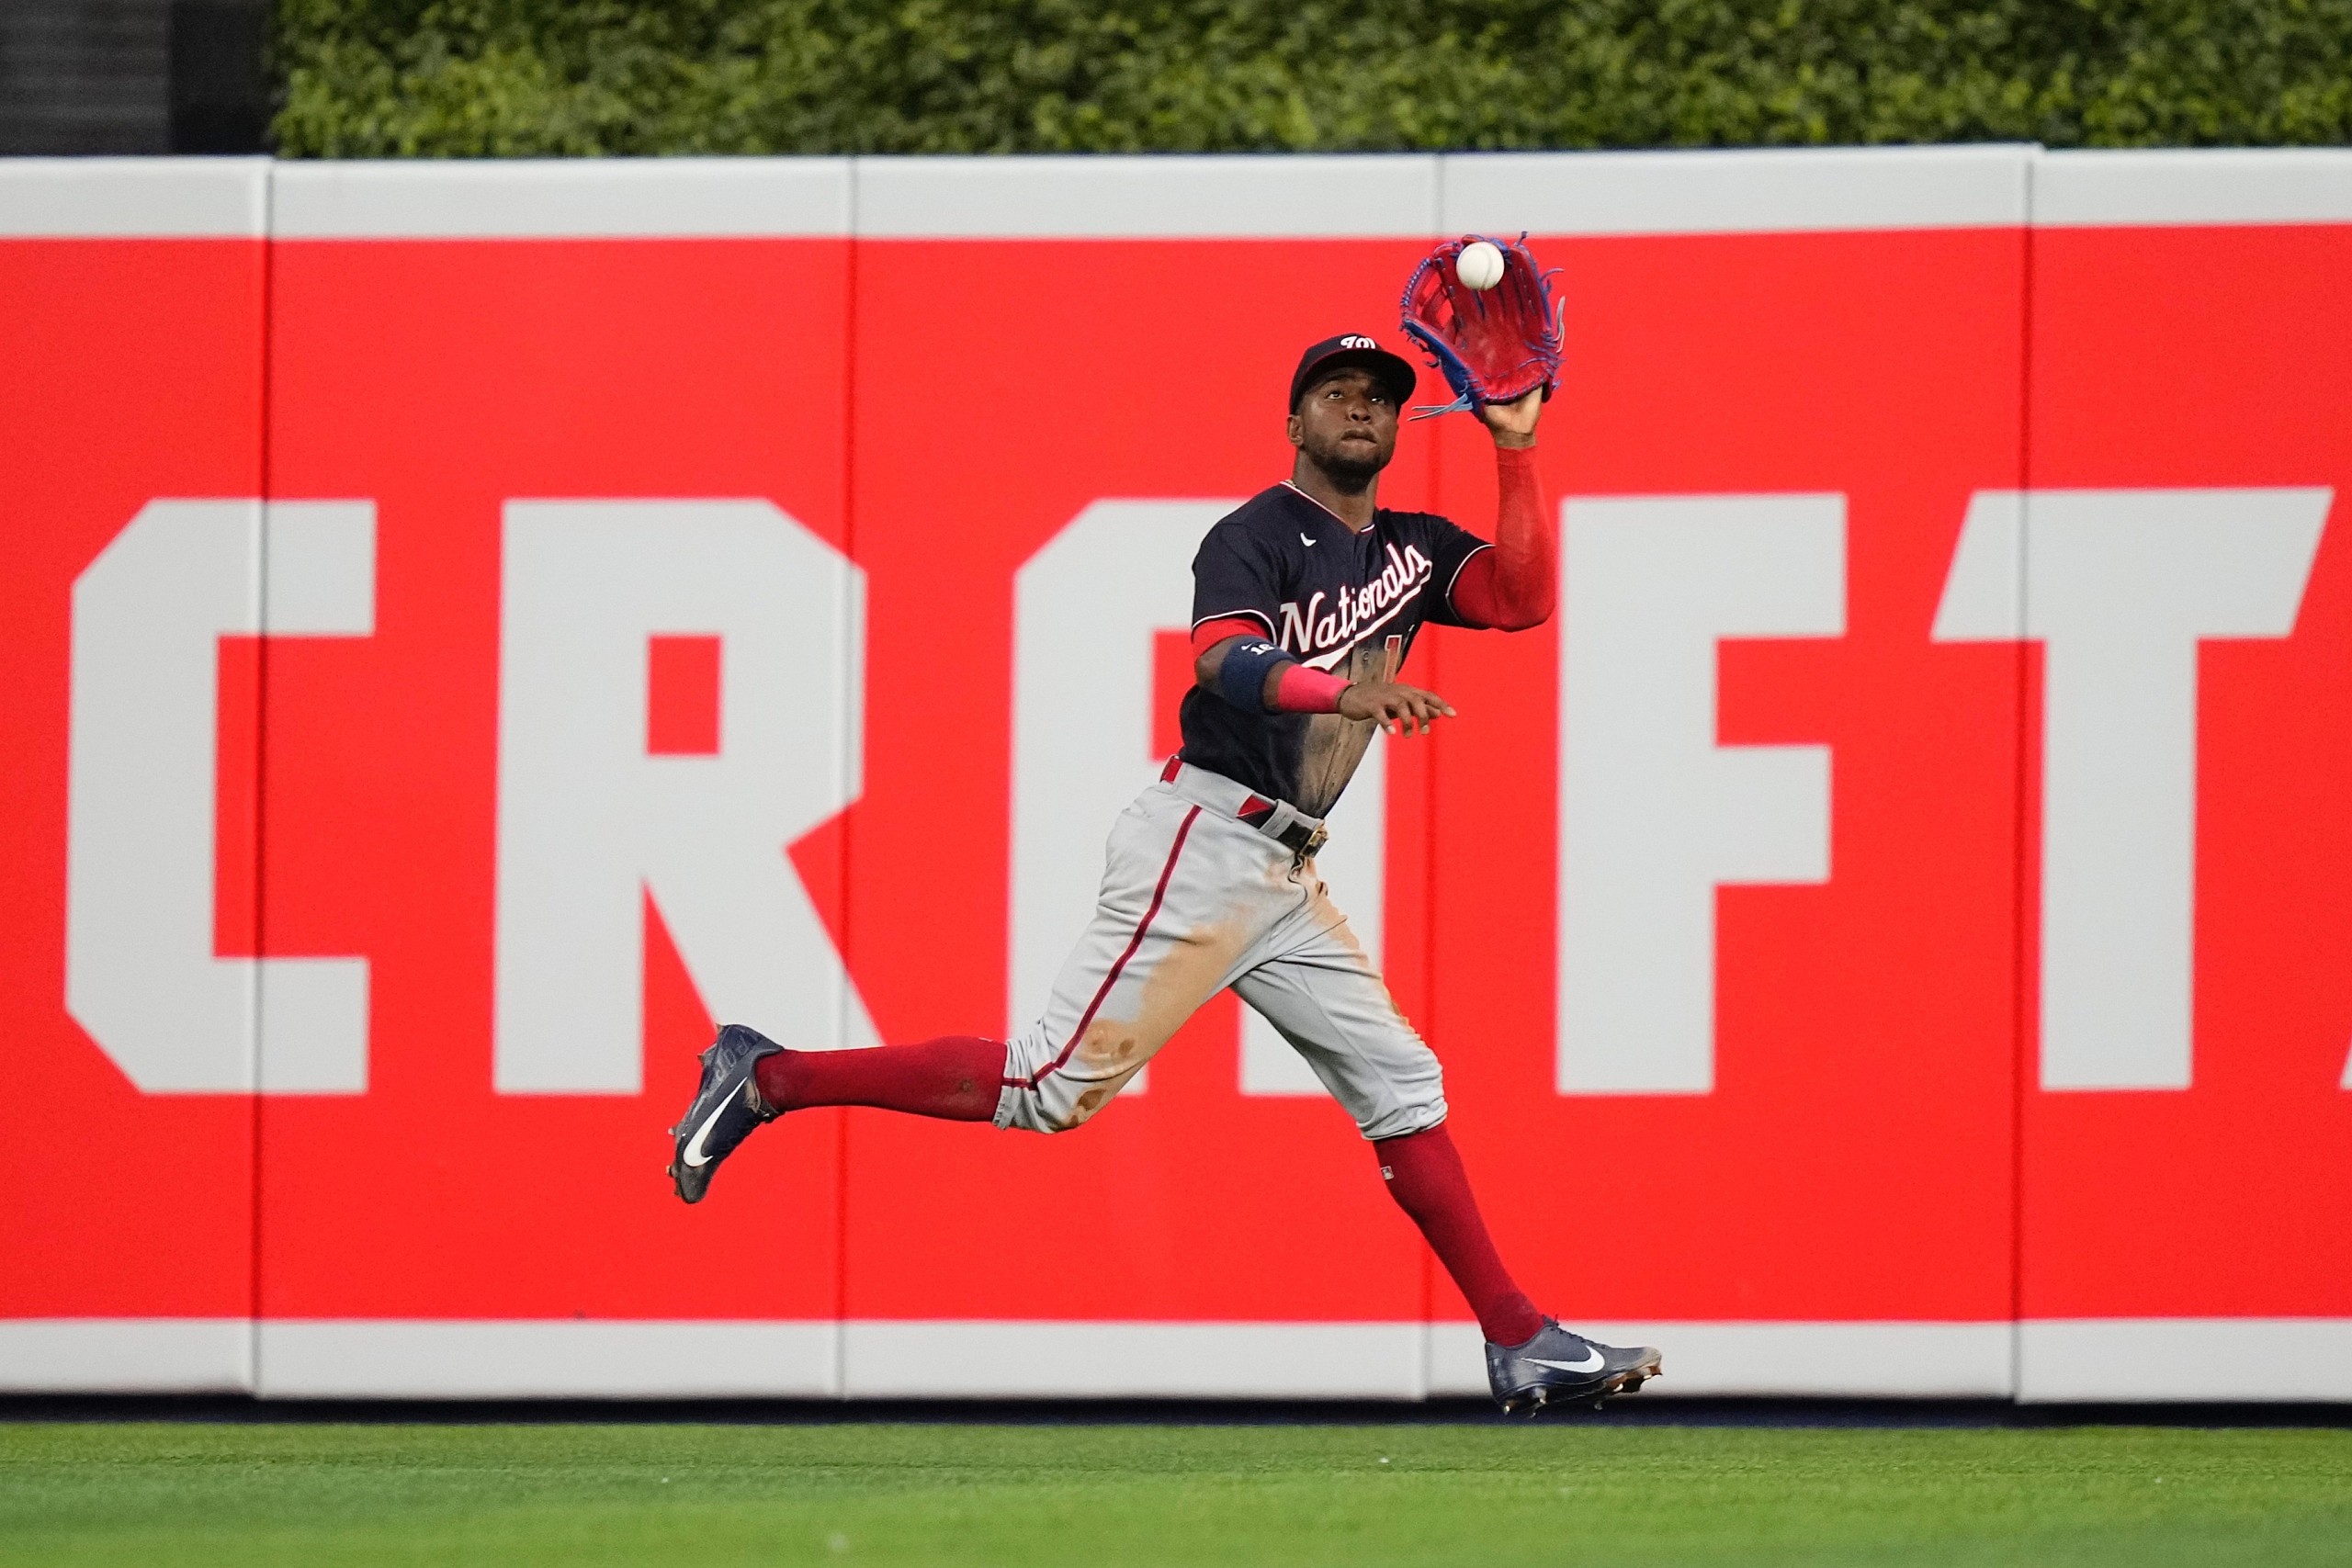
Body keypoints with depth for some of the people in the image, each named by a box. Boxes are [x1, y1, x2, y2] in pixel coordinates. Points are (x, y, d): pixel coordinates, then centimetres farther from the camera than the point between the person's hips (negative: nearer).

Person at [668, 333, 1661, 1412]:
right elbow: (1223, 658, -27)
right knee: (1054, 1088, -14)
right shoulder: (1258, 536, -8)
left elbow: (1527, 598, 1)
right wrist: (1345, 691, -45)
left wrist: (1516, 448, -4)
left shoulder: (1412, 551, 16)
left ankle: (1521, 1349, 7)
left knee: (1400, 1083, 5)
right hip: (1204, 847, -8)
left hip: (1285, 876, 8)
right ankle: (768, 1081, -6)